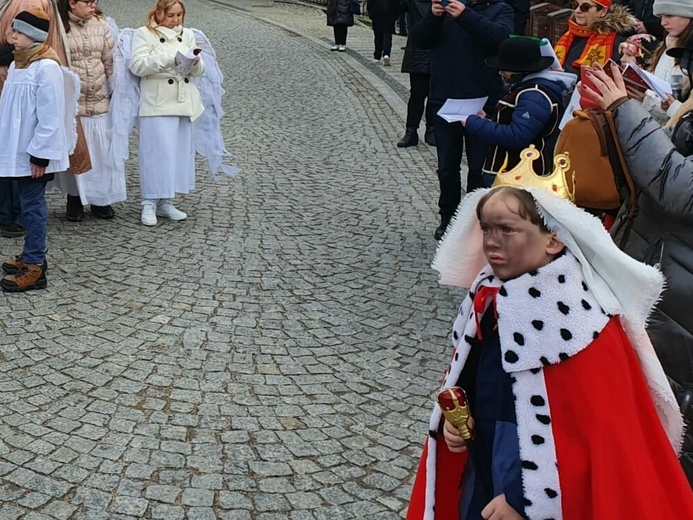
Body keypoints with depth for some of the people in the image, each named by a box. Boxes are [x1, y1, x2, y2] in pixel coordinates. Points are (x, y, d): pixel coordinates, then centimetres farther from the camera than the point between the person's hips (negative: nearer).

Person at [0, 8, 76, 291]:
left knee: (32, 205, -5)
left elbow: (50, 117, -19)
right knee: (29, 203, 14)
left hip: (35, 152, -8)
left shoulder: (46, 67, -17)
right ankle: (31, 256, 24)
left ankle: (34, 268, 0)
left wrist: (40, 155, -19)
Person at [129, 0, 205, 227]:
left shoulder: (187, 35, 13)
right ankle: (149, 203, 1)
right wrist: (169, 59, -21)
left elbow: (198, 70, 11)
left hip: (184, 103, 6)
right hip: (158, 103, -6)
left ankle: (165, 202, 16)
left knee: (180, 152, 7)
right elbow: (137, 65, -13)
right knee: (158, 152, -8)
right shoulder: (144, 34, -2)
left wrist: (195, 63, -13)